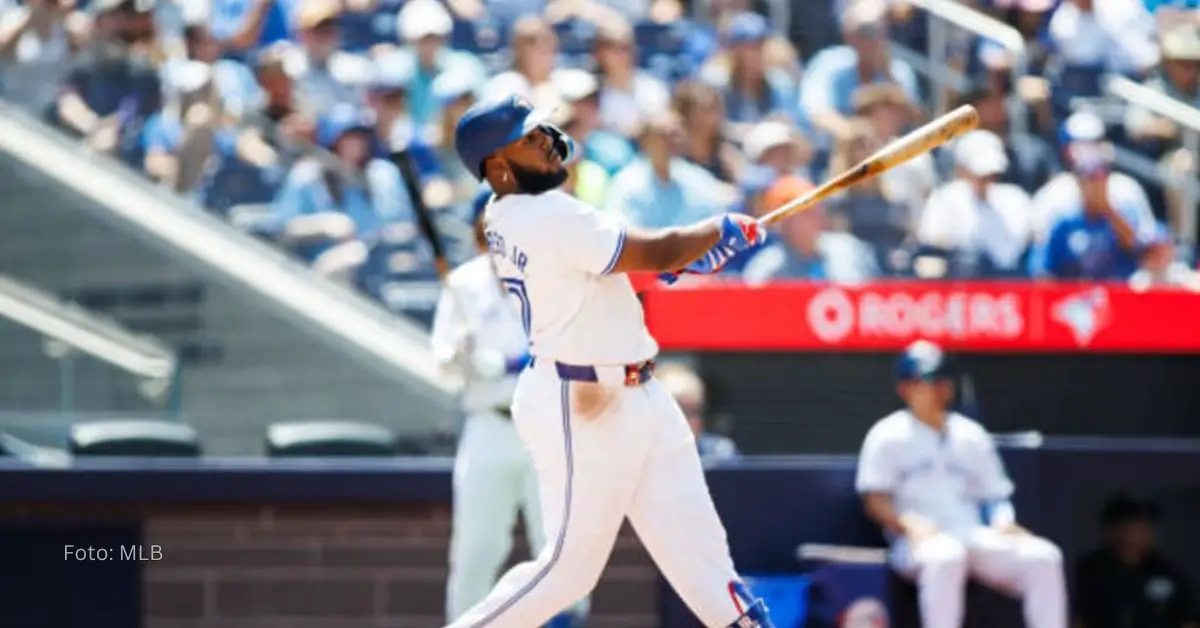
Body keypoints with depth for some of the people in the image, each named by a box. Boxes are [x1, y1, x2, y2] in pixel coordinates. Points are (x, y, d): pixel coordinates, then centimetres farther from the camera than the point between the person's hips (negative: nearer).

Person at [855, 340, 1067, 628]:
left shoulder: (971, 434, 20)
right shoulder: (888, 435, 5)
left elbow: (995, 495, 19)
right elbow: (874, 499, -4)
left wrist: (1003, 524, -4)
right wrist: (908, 523, -23)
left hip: (975, 539, 5)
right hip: (918, 541, -5)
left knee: (1043, 556, -19)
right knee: (945, 555, -41)